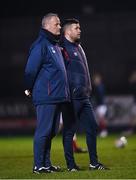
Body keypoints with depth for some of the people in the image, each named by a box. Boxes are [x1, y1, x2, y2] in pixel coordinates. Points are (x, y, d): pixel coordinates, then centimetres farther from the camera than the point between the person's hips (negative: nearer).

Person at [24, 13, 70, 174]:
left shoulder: (55, 45, 19)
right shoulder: (40, 45, -12)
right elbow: (30, 70, -14)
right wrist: (29, 89, -5)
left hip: (57, 96, 9)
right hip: (45, 97, -9)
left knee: (51, 131, 11)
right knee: (43, 131, -7)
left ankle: (46, 163, 17)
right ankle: (38, 165, -3)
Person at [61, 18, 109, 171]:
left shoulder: (78, 47, 19)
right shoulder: (63, 47, -10)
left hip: (84, 96, 9)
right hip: (71, 97, -9)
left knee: (92, 127, 7)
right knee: (69, 130, -1)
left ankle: (94, 162, 13)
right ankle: (70, 164, 5)